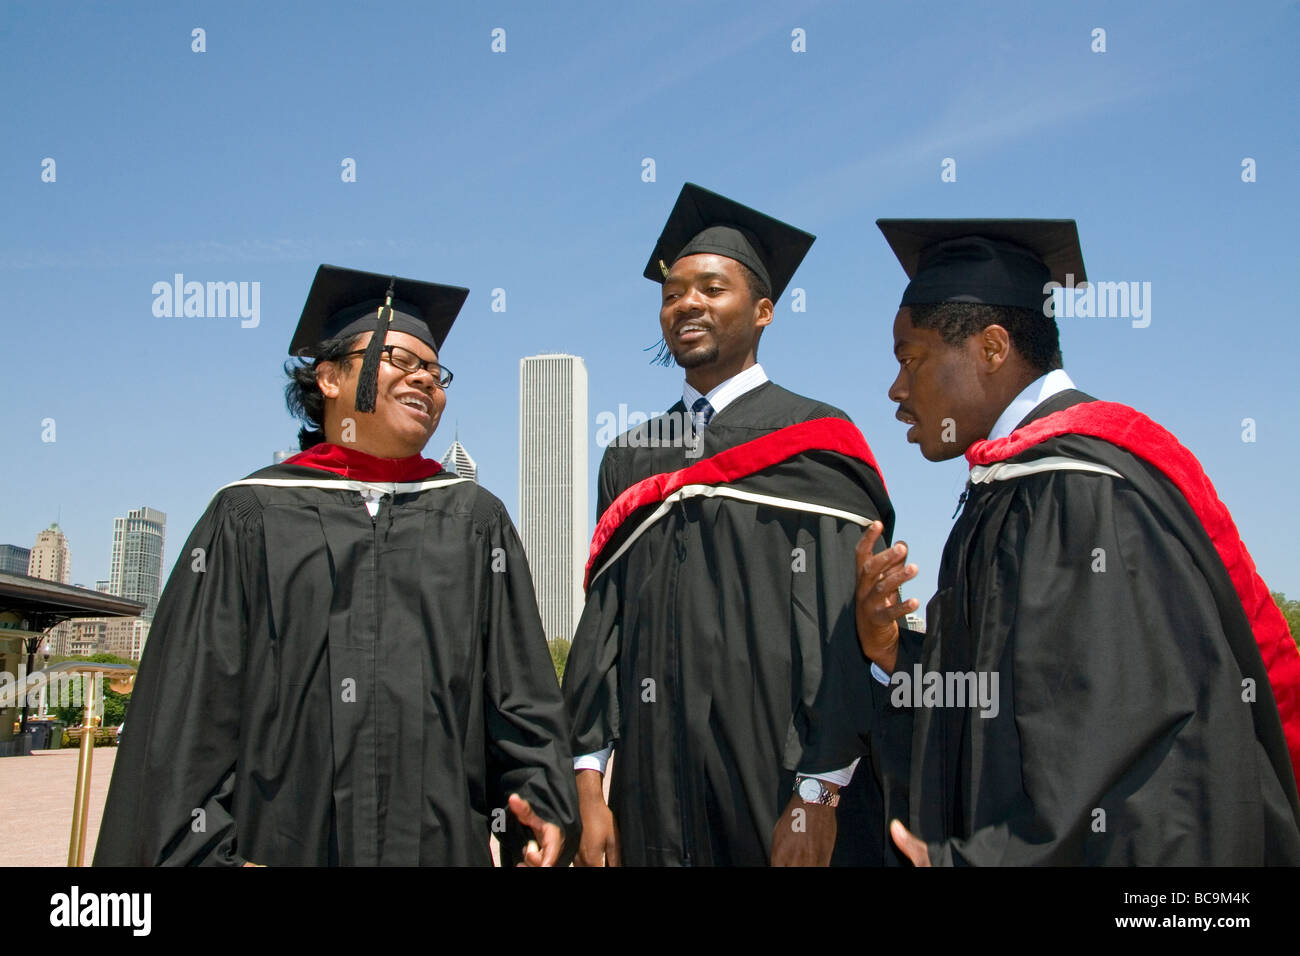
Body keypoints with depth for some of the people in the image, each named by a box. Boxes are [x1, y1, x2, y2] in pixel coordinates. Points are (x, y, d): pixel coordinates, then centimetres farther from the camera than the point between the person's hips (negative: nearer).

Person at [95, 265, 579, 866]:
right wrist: (201, 850, -8)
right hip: (279, 843, -1)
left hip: (442, 845, 2)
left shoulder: (475, 521, 10)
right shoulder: (252, 516, 6)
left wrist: (540, 799, -10)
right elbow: (190, 700, 1)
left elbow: (523, 691, 5)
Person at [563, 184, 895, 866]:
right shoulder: (631, 459, 11)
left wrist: (817, 797, -15)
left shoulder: (814, 443, -2)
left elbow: (837, 626, -9)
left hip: (777, 777, -4)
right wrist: (589, 787, 0)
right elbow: (602, 620, 7)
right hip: (654, 785, 4)